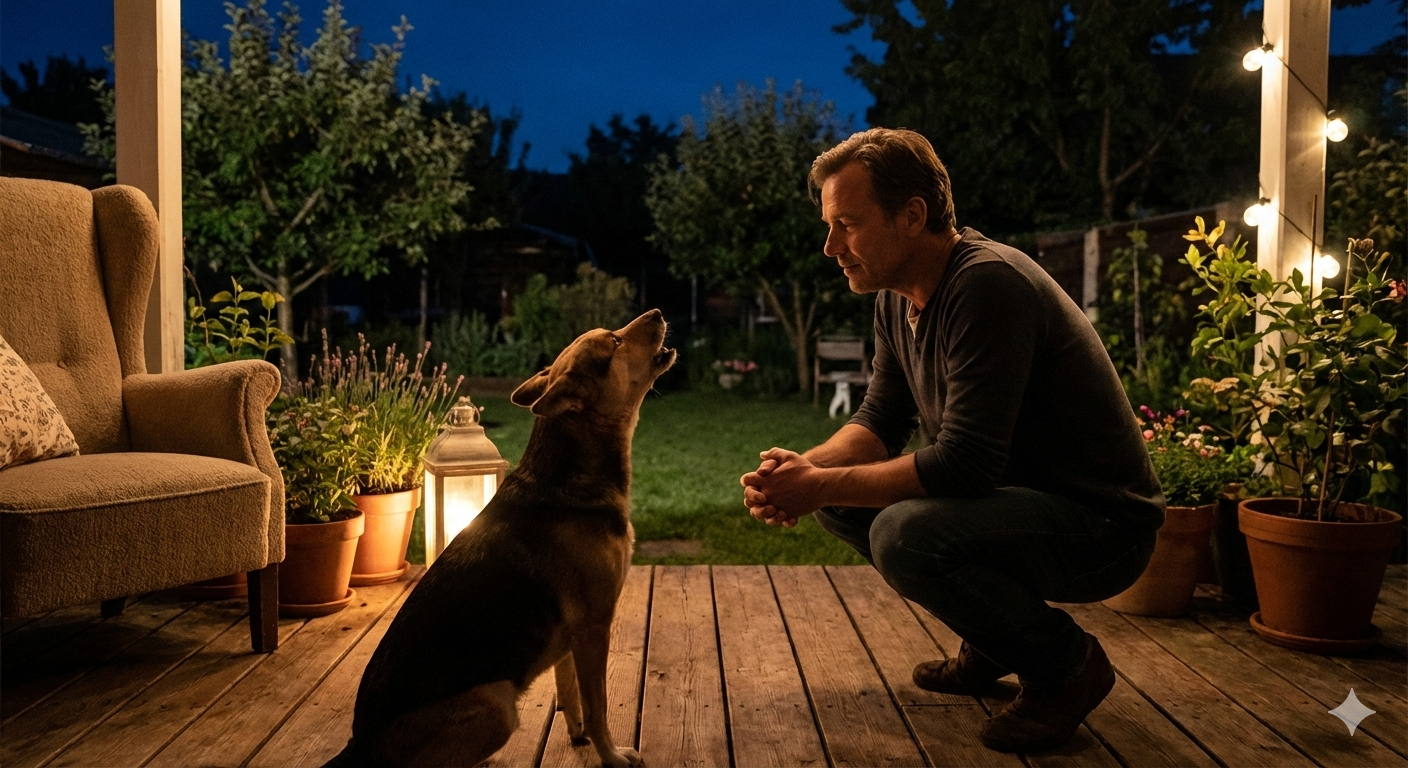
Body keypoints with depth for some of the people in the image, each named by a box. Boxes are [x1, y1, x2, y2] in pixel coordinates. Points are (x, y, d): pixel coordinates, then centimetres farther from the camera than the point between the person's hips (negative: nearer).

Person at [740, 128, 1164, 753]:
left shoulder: (988, 284, -25)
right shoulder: (898, 298, 3)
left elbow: (964, 465, -30)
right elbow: (879, 421, 7)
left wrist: (820, 486, -23)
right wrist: (808, 468, -13)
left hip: (1102, 525, -9)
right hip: (1014, 495, 9)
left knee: (904, 533, -31)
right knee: (840, 499, 2)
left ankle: (1066, 661, -4)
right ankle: (994, 639, 15)